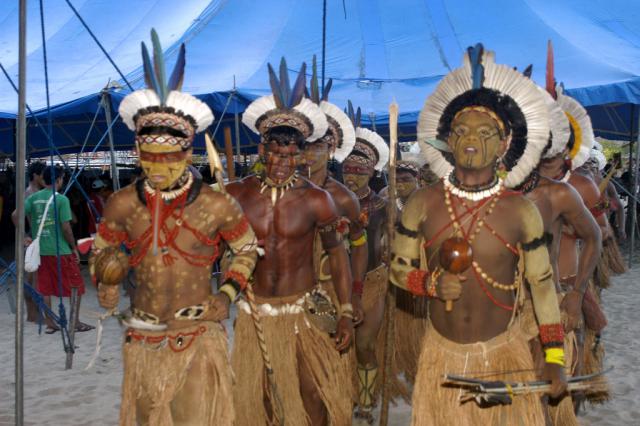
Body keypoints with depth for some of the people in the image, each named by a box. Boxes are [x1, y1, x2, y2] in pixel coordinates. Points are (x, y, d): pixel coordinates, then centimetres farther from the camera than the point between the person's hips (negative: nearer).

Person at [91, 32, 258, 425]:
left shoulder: (217, 206, -11)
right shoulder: (123, 204, -4)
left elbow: (248, 249, 4)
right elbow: (102, 249, 11)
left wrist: (227, 294, -8)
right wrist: (106, 278, -10)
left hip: (198, 336, -3)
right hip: (143, 336, 3)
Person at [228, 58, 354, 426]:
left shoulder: (316, 200, -9)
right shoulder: (238, 194, -6)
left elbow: (337, 251, -1)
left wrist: (346, 313, -4)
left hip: (304, 313, -1)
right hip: (253, 313, 2)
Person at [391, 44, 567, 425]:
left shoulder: (521, 211, -9)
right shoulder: (422, 204, -8)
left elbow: (542, 283, -1)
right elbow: (399, 268, 3)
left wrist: (555, 358, -3)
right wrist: (431, 283, -19)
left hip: (503, 351, -1)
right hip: (442, 353, 1)